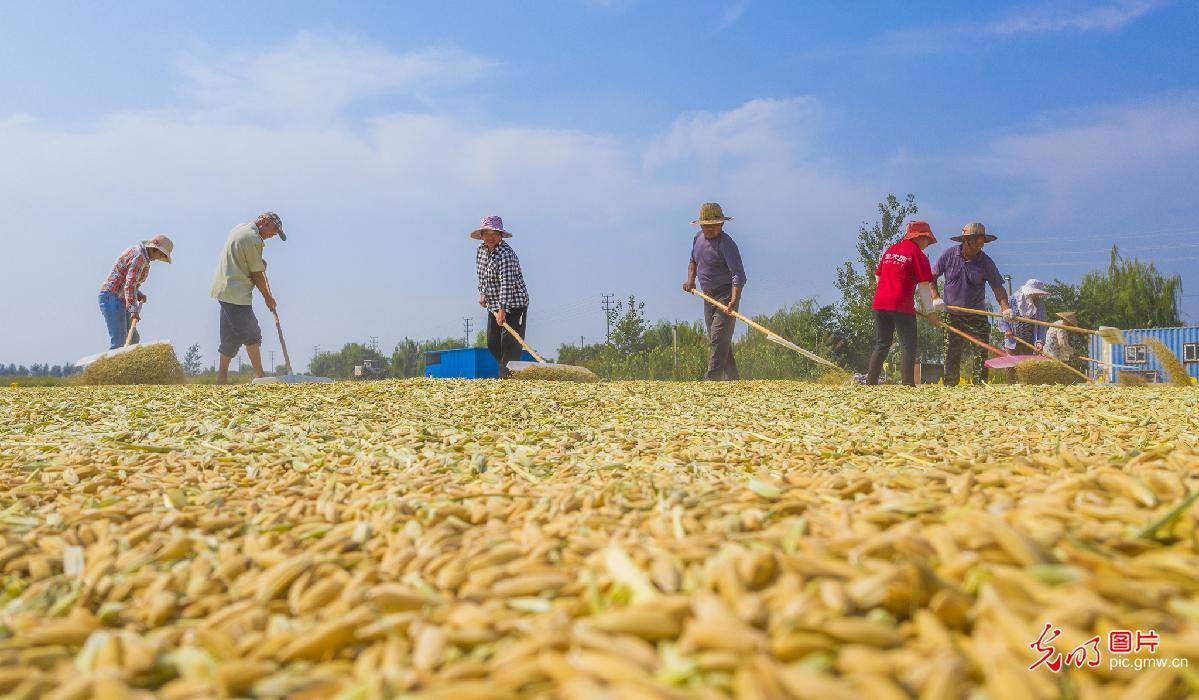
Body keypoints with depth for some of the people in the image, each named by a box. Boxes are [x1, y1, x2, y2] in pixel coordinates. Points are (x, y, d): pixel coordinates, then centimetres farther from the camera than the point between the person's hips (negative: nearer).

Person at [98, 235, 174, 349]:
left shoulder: (134, 251, 17)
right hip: (112, 298, -10)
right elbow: (130, 284, -26)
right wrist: (133, 309, -34)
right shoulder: (140, 257, -15)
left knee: (133, 339, 7)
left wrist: (139, 294, 11)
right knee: (119, 341, -16)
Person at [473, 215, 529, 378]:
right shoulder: (481, 250, 6)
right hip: (493, 305, 9)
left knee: (510, 343, -12)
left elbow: (507, 284, -28)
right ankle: (506, 370, 25)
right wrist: (482, 292, 11)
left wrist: (502, 309, -33)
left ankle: (507, 376, -7)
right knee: (492, 344, 11)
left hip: (513, 305, -9)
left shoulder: (506, 254, -22)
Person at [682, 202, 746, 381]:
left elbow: (738, 274, -28)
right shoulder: (698, 238, 8)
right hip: (708, 297, 9)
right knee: (714, 340, 10)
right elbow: (693, 261, 26)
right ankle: (733, 379, 17)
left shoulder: (726, 243, -18)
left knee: (719, 338, -16)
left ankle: (711, 379, -20)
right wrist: (690, 280, 8)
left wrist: (734, 299, -41)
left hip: (726, 295, -9)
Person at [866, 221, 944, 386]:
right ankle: (908, 384, -5)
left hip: (880, 304, 6)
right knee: (909, 347, 1)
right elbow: (925, 285, -5)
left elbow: (878, 276, 20)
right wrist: (931, 311, 0)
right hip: (902, 305, -6)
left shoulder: (890, 250, 17)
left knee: (882, 345, 12)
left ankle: (870, 381, 8)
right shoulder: (917, 253, -3)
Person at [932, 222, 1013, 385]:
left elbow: (998, 287, -11)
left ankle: (980, 384, 1)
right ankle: (949, 386, 10)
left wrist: (1005, 307, -27)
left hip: (976, 316, 0)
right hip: (952, 315, 0)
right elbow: (932, 276, 4)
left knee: (981, 351, -5)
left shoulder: (985, 261, -8)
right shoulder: (949, 255, -6)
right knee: (951, 353, 2)